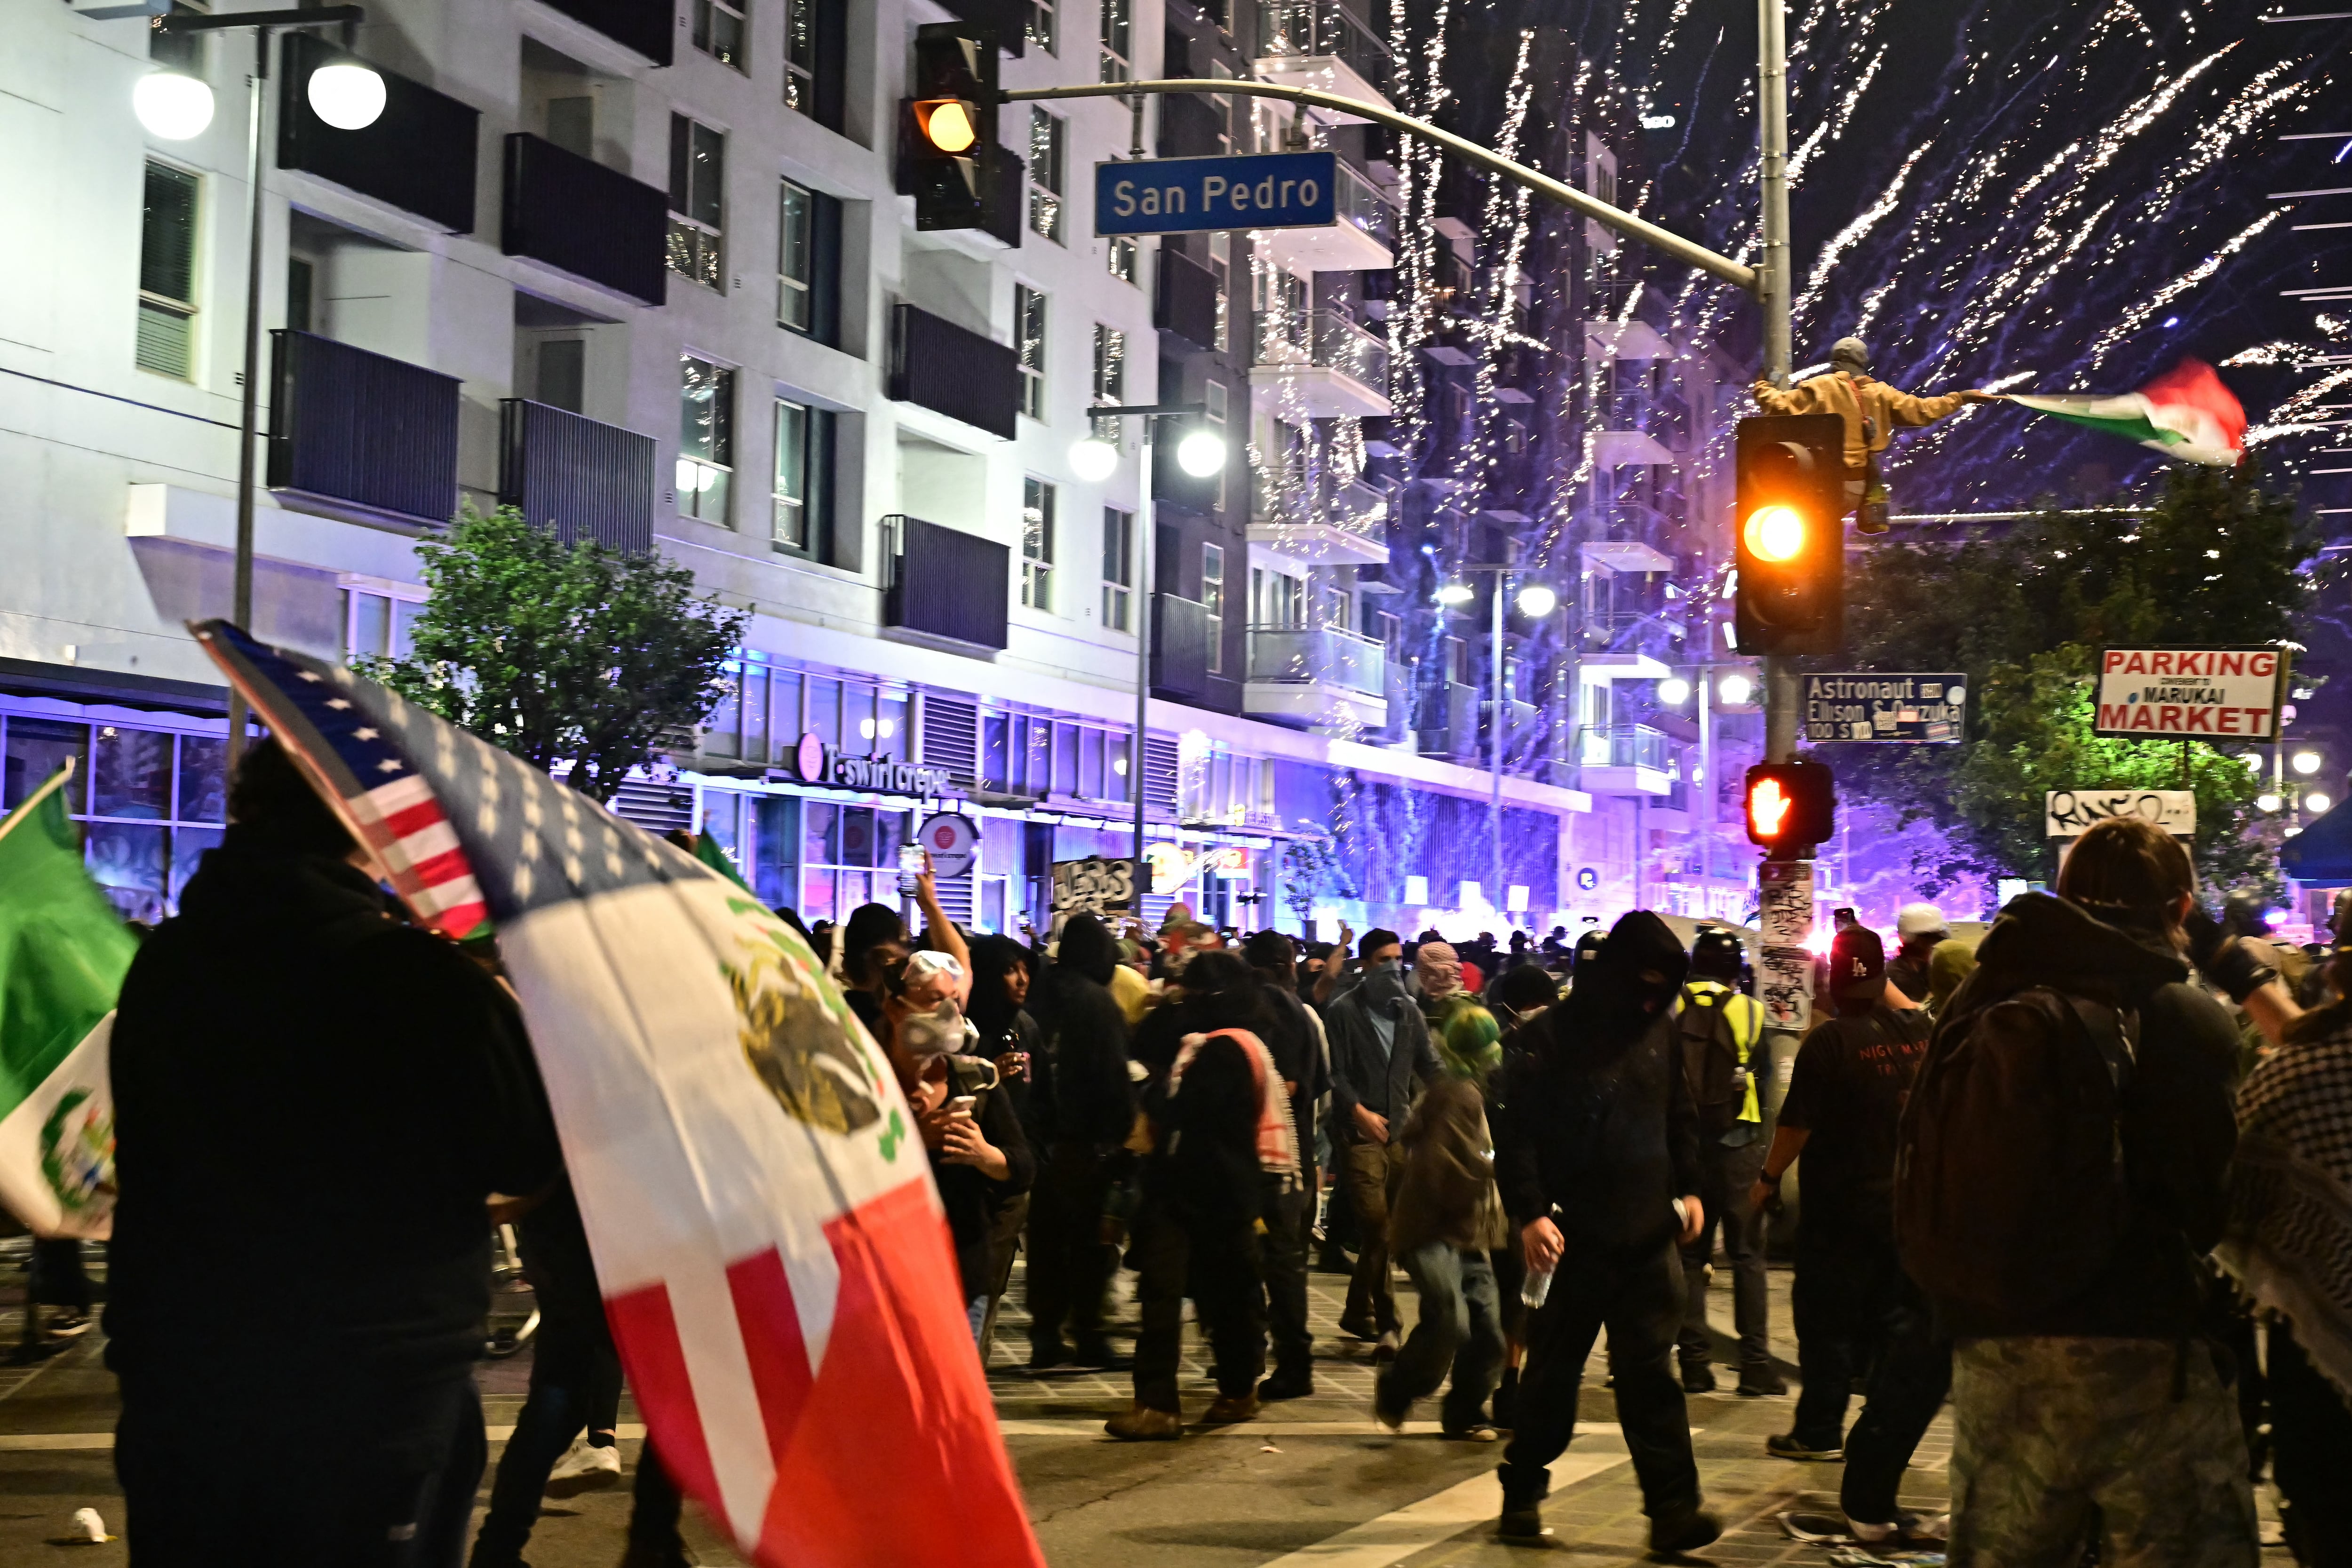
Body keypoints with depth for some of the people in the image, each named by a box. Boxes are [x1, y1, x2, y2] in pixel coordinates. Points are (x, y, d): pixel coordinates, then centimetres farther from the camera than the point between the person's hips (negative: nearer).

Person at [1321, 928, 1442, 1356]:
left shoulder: (1408, 1011, 13)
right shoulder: (1344, 1012, -3)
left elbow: (1429, 1064, 11)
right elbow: (1335, 1073, -7)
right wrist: (1360, 1111, -18)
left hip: (1402, 1128, 5)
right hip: (1361, 1130, -5)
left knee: (1384, 1228, 9)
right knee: (1377, 1224, -11)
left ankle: (1359, 1313, 22)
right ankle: (1384, 1322, -8)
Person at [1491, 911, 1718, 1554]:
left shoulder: (1659, 1031, 7)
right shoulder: (1556, 1035, -9)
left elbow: (1681, 1116, 20)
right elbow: (1515, 1131, -9)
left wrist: (1690, 1187, 11)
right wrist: (1529, 1213, -16)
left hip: (1649, 1236, 4)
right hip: (1574, 1238, -4)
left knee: (1650, 1373, 1)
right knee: (1553, 1373, 7)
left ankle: (1674, 1508, -1)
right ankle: (1522, 1495, 22)